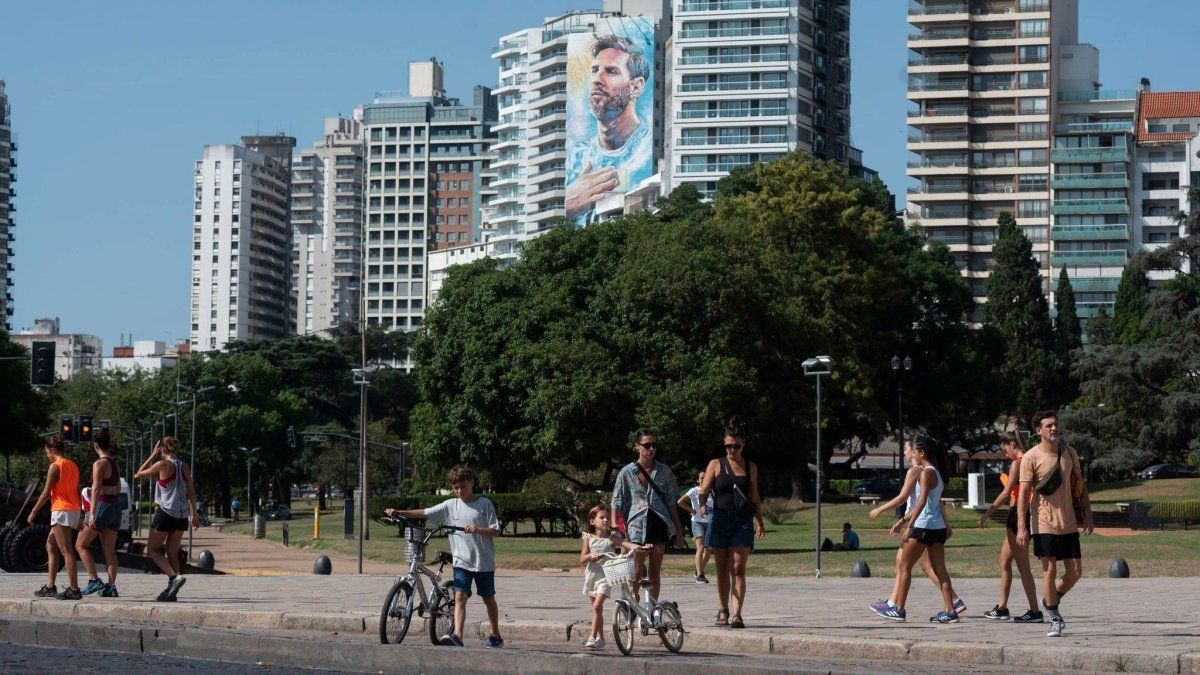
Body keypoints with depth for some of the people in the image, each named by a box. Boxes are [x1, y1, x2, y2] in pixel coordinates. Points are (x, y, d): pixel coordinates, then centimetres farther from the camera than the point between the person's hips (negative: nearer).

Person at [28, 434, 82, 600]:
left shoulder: (55, 467, -10)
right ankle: (50, 586, 17)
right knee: (51, 546, 17)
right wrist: (78, 518, 21)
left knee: (66, 551, -9)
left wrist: (33, 512, -3)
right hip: (74, 510, 9)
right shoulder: (73, 466, 15)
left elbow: (46, 493, -11)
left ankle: (74, 589, -12)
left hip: (61, 511, -9)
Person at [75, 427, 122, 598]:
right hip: (116, 505, 8)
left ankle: (94, 580, -5)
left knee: (81, 545, 3)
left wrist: (92, 513, -27)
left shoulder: (99, 464, -13)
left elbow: (96, 489, -22)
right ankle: (111, 586, 4)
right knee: (109, 550, 9)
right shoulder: (114, 463, 11)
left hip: (103, 505, -8)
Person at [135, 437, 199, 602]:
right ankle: (171, 591, 7)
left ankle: (174, 576, -13)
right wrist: (194, 515, 17)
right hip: (182, 514, 6)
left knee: (153, 549, 7)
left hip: (166, 511, -6)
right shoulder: (184, 466, 7)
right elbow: (191, 492, 11)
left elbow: (139, 474, 3)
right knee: (172, 553, 11)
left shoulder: (162, 464, -10)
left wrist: (152, 456, 7)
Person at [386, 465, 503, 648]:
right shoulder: (450, 505, 4)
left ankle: (496, 636, 23)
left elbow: (495, 530, -3)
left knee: (488, 598, 10)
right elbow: (424, 513, 0)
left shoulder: (484, 504, -2)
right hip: (461, 561, 1)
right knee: (460, 596, -14)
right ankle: (457, 635, -25)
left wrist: (478, 529, -21)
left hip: (484, 562, -1)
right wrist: (398, 512, -9)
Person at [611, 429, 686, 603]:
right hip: (636, 525, -2)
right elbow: (617, 504, 0)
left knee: (655, 574, 5)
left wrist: (678, 530, 10)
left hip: (658, 524, 2)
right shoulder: (627, 472, -1)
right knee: (636, 575, -5)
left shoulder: (663, 471, 6)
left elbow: (671, 502, 10)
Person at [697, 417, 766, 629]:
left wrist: (761, 522, 22)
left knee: (738, 569, -11)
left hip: (742, 522, 0)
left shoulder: (750, 467, 11)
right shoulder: (716, 465, 6)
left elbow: (754, 497, 18)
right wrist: (703, 505, -22)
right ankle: (723, 610, 24)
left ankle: (737, 614, -17)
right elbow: (704, 490, -1)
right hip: (720, 520, 0)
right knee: (722, 570, 8)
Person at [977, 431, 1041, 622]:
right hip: (1027, 512, 10)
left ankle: (1035, 611, -3)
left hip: (1018, 513, -10)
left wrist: (987, 513, -12)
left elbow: (1006, 493, -18)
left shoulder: (1017, 463, -14)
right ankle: (1002, 608, 25)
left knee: (1023, 566, -5)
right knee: (1004, 561, 18)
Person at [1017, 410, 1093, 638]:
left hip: (1068, 523, 4)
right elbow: (1023, 493, -9)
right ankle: (1055, 619, 10)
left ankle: (1050, 600, 30)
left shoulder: (1069, 452, 7)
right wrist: (1021, 528, -15)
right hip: (1044, 524, -4)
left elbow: (1080, 484, 14)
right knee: (1050, 570, -2)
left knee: (1075, 571, 4)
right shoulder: (1031, 458, -8)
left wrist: (1088, 516, 8)